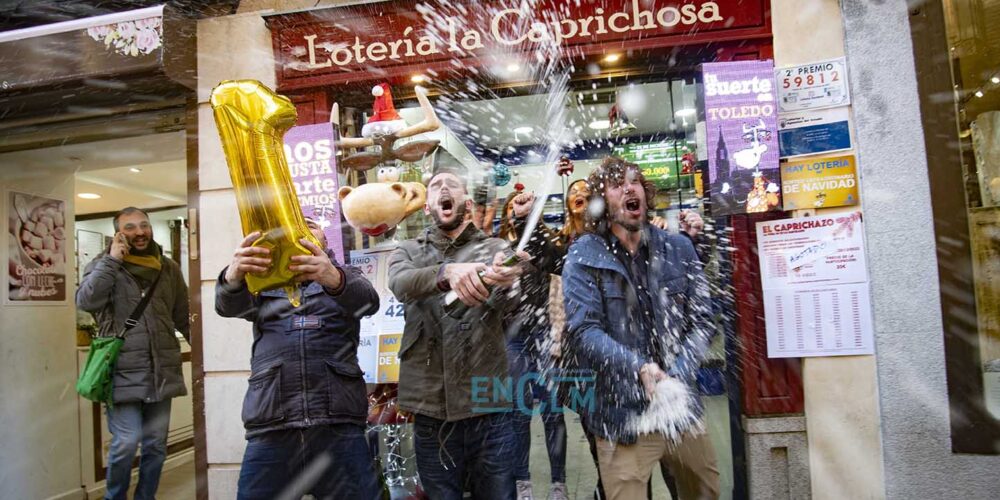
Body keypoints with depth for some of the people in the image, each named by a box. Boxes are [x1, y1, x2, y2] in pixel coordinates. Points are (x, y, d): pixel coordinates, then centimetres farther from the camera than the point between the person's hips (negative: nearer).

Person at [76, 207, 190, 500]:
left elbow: (184, 317, 12)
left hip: (162, 371, 3)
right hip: (123, 373, -3)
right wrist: (112, 259, -15)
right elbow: (86, 302, -17)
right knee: (126, 443, -4)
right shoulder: (103, 264, 1)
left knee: (156, 444, 11)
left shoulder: (169, 269, 9)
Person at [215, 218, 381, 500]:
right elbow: (229, 304, -2)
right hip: (269, 430, 1)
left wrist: (332, 277, -30)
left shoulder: (345, 277, 15)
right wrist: (233, 275, -26)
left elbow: (367, 300, -8)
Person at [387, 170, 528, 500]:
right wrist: (447, 272, -34)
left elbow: (510, 304, -14)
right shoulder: (407, 252, 9)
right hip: (431, 411, 1)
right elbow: (400, 284, -13)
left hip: (488, 408, -1)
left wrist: (506, 283, -38)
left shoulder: (496, 249, 5)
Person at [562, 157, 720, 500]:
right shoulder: (583, 256, -6)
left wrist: (677, 377, -15)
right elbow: (583, 331, -15)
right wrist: (639, 368, -27)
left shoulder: (679, 248, 5)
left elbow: (700, 321, 1)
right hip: (621, 414, -4)